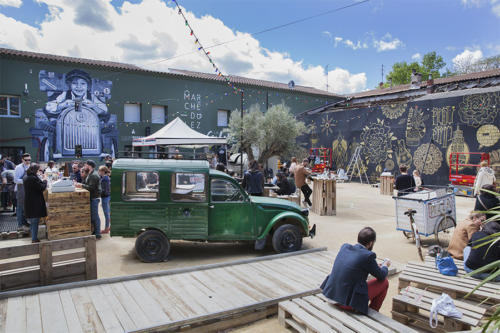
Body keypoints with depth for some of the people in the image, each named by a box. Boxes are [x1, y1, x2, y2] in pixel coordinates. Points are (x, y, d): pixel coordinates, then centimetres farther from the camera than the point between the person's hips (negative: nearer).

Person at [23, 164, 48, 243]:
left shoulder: (26, 177, 8)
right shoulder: (34, 178, -21)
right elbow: (42, 187, -17)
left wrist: (41, 179, 9)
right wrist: (44, 179, -4)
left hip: (28, 203, 9)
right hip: (35, 203, -9)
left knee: (31, 221, 17)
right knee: (35, 221, -1)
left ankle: (33, 237, 27)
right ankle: (34, 239, 4)